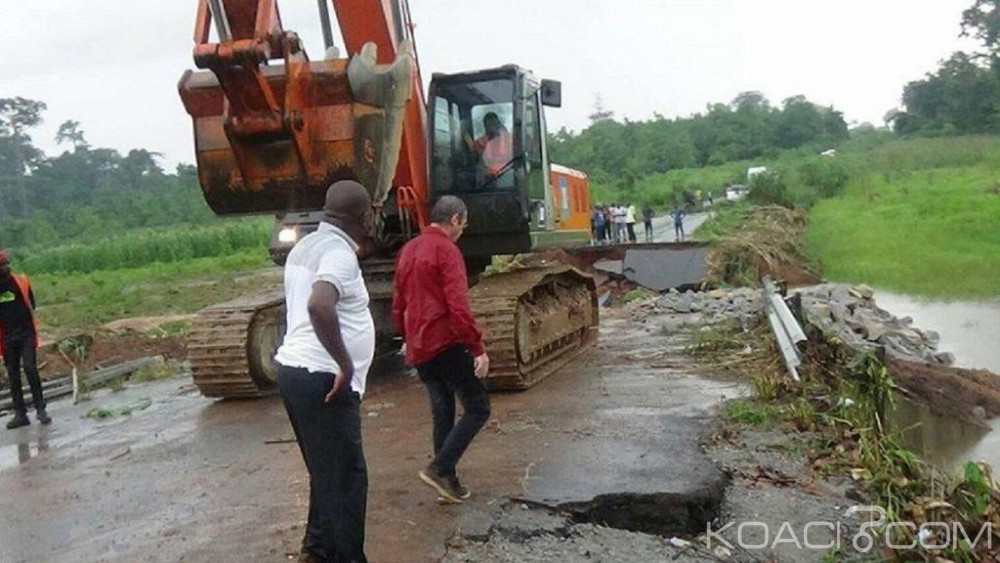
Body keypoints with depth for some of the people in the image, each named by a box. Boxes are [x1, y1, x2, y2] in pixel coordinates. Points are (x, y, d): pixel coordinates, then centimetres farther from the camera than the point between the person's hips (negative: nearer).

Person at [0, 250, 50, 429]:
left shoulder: (22, 281, 1)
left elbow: (31, 304, 8)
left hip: (26, 333, -2)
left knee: (30, 368, -11)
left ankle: (40, 408, -3)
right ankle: (20, 414, 13)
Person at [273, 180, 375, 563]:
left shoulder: (306, 246, 14)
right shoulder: (339, 253, -16)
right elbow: (319, 306, -35)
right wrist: (345, 364, -28)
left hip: (295, 370, 10)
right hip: (322, 379, -10)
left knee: (328, 473, 20)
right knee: (346, 478, 0)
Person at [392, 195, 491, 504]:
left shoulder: (408, 251, 14)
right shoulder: (446, 250, -12)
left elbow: (398, 306, 20)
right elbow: (458, 307, -20)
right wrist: (478, 348, -17)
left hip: (419, 349, 9)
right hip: (446, 344, -8)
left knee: (442, 413, 15)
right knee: (478, 408, 1)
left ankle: (448, 480, 19)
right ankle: (439, 468, -6)